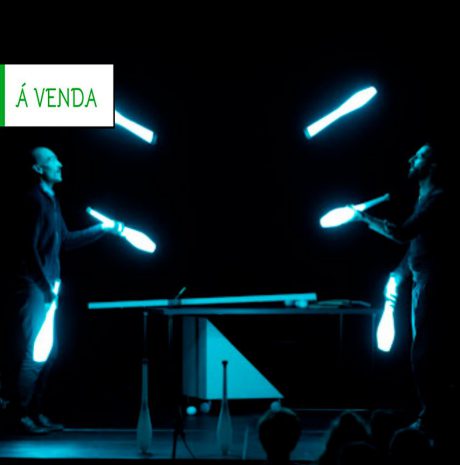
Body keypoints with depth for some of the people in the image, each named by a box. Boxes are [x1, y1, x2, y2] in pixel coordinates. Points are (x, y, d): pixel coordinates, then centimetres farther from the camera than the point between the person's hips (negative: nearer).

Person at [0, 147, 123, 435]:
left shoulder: (51, 200, 15)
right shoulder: (35, 200, -13)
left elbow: (65, 240, 25)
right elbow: (29, 248, -18)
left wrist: (102, 229, 26)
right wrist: (46, 288, -17)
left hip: (47, 289, 9)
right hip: (34, 290, -9)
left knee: (48, 353, 11)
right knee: (34, 354, -7)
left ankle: (35, 414, 18)